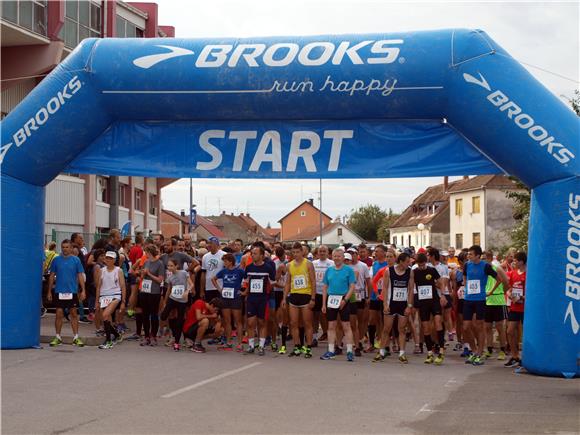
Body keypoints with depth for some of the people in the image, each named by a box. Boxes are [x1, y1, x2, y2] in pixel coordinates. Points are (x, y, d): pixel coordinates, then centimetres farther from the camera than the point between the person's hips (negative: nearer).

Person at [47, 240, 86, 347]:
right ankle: (58, 337, 12)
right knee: (59, 314, 3)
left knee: (74, 314, 5)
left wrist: (83, 290, -3)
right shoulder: (56, 260, 3)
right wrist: (49, 291, 6)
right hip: (59, 291, 0)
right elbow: (52, 276, 8)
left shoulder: (76, 260, 1)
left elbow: (80, 276, 3)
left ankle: (76, 337, 11)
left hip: (72, 291, 0)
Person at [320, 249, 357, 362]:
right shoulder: (329, 270, 10)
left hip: (343, 299, -4)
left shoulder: (349, 270, -2)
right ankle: (331, 351, 12)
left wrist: (345, 300, -17)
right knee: (331, 326, 7)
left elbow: (352, 287, -6)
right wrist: (324, 304, 8)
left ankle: (349, 351, 1)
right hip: (331, 300, 4)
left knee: (346, 326, -2)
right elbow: (325, 287, 12)